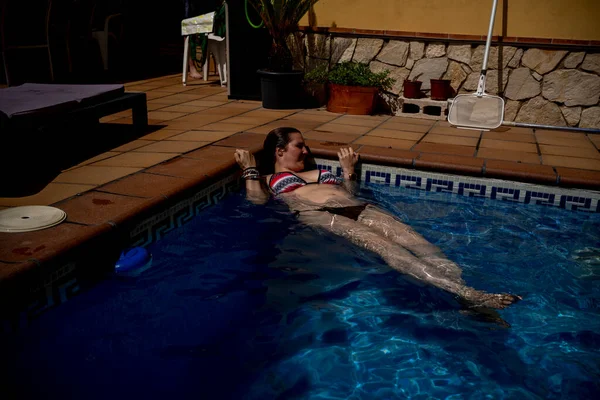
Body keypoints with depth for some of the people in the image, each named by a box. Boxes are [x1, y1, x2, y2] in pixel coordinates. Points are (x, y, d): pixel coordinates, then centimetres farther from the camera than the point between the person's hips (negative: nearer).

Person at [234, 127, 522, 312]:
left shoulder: (317, 172, 40)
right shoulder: (267, 179, 26)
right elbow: (256, 201, 4)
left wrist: (348, 169, 33)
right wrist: (250, 168, 8)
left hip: (358, 209, 7)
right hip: (317, 215, -6)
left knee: (412, 239, -24)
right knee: (380, 244, -35)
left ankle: (464, 292, -45)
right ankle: (464, 294, -51)